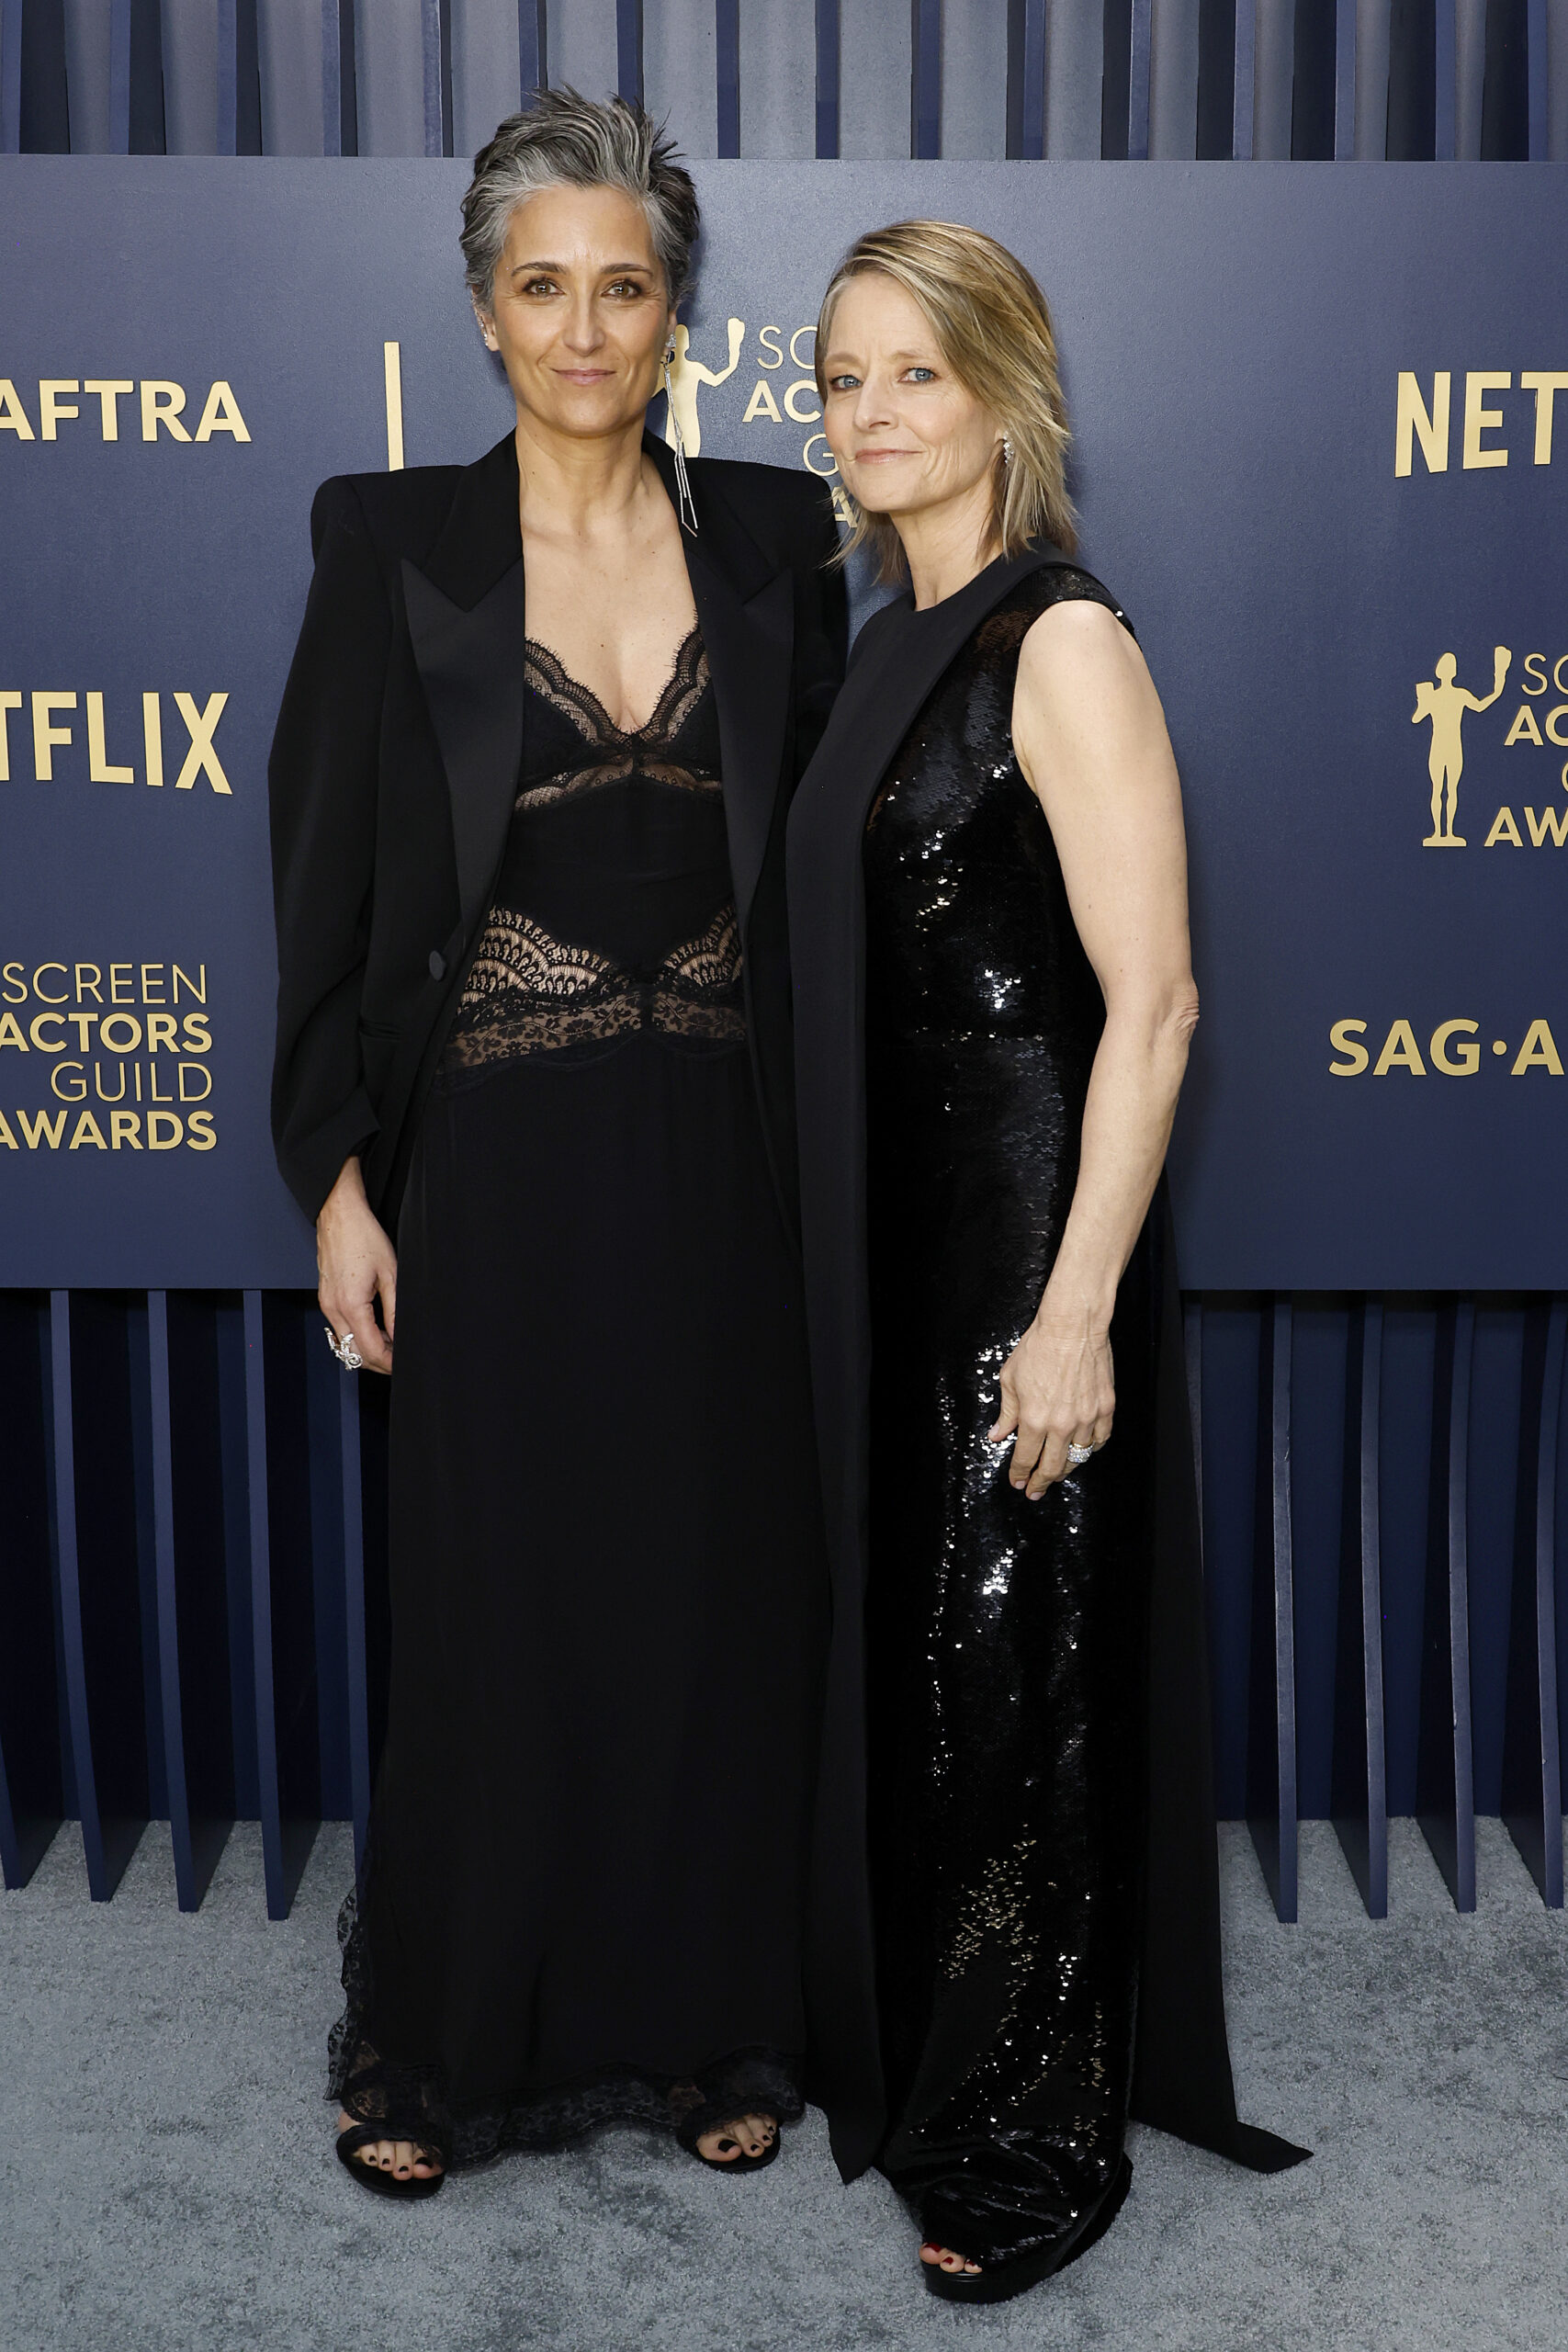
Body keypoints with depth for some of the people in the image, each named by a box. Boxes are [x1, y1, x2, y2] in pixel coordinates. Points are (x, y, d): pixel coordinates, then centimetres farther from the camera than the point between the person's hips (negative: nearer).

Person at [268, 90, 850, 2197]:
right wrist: (337, 1174, -5)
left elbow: (822, 834, 7)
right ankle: (447, 2042, 28)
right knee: (494, 1603, 7)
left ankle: (709, 2021, 30)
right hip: (499, 1158, -2)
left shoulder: (771, 539, 5)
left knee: (725, 1597, 10)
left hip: (721, 1156, 2)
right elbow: (327, 875, -1)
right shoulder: (393, 543, -1)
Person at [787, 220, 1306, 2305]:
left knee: (1018, 1680, 1)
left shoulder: (1064, 643, -13)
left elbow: (1151, 1003, -19)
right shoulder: (895, 648, 12)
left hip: (1030, 1219, -8)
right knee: (911, 1651, 17)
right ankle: (928, 2073, 35)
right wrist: (837, 1247, 17)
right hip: (887, 1230, 8)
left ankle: (1046, 2151, 18)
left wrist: (1074, 1311, -23)